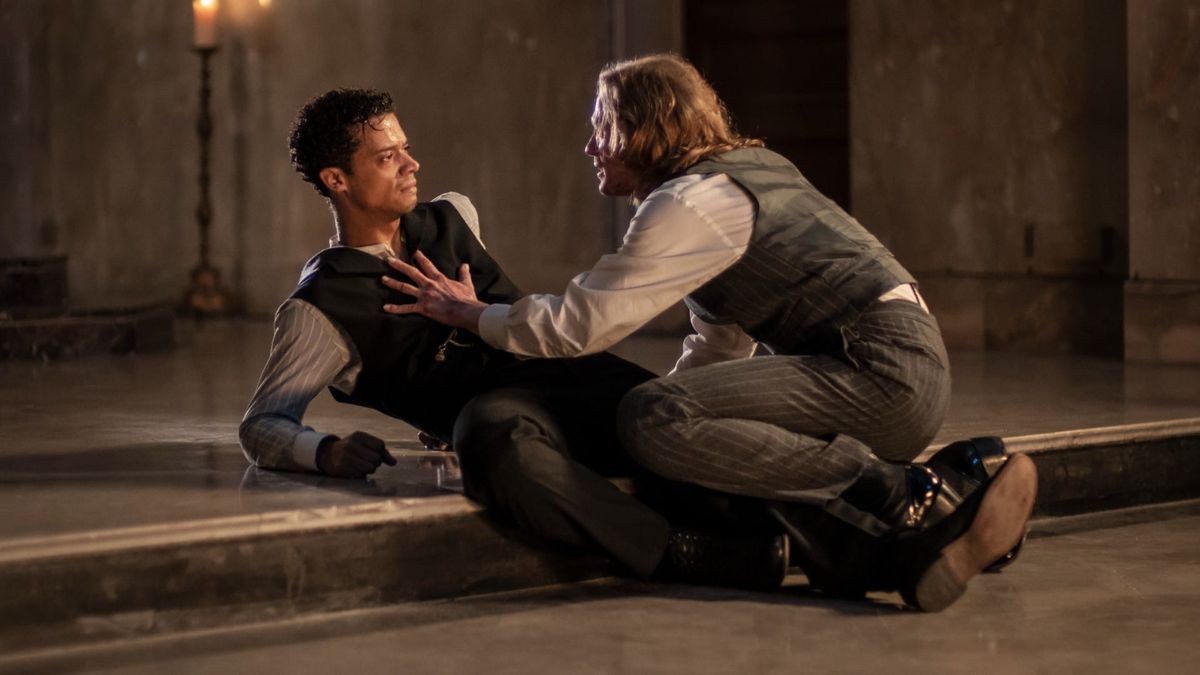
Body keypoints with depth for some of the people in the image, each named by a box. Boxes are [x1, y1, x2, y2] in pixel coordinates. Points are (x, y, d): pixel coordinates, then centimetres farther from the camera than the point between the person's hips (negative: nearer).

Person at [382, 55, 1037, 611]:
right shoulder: (738, 172, 23)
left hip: (878, 369, -11)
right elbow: (722, 338, 31)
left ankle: (910, 499, -24)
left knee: (653, 417, -21)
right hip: (899, 368, 11)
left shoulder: (688, 205, -9)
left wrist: (469, 312, 6)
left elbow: (578, 323, -8)